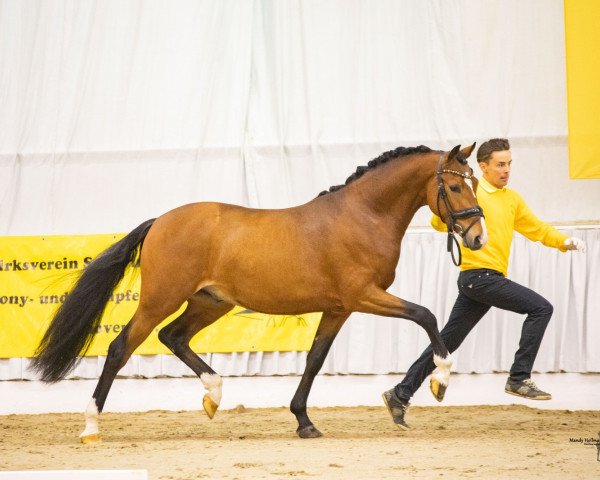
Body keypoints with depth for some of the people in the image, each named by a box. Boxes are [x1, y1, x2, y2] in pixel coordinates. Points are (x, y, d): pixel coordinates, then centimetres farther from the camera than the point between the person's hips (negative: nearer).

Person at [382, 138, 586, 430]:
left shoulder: (512, 200, 18)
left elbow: (536, 228, 24)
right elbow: (440, 223, -12)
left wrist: (565, 242, 9)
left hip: (490, 279, 8)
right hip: (479, 276, -8)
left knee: (447, 342, 9)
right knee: (540, 308, -13)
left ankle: (401, 395, 13)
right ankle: (518, 379, -11)